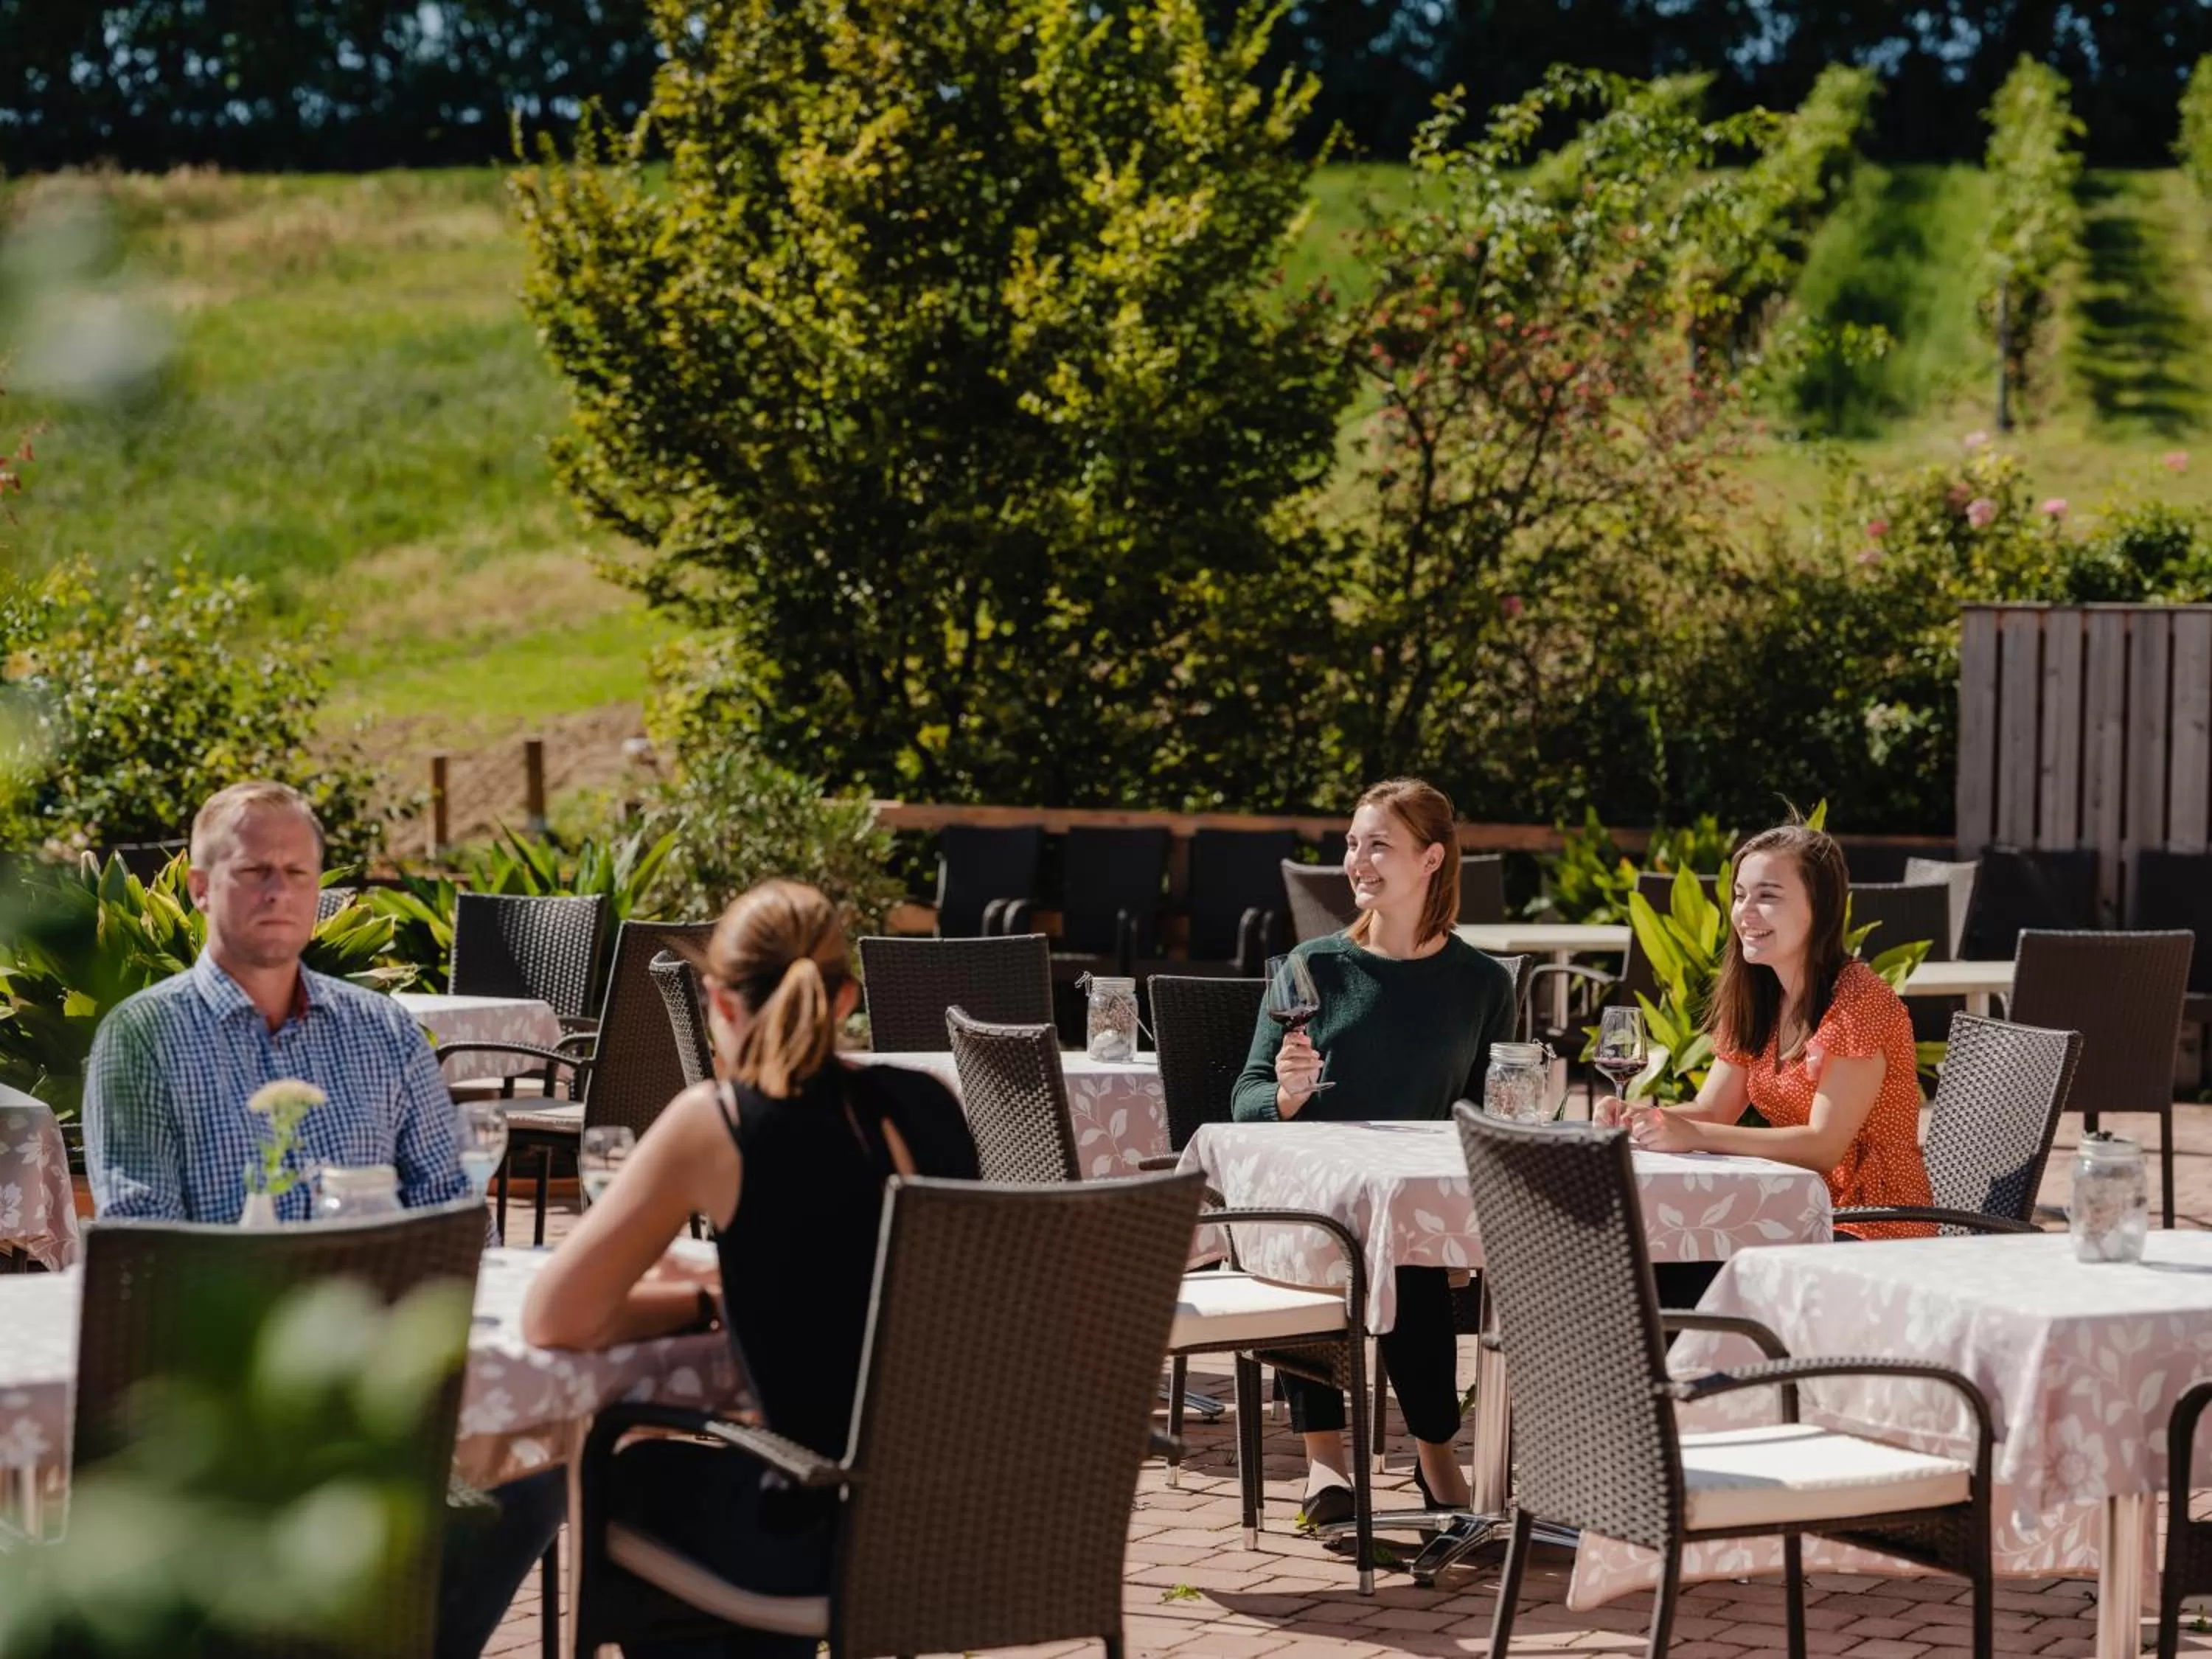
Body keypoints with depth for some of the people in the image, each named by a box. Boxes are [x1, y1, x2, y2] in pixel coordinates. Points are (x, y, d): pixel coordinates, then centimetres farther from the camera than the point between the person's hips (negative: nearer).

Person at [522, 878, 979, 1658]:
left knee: (638, 1477, 29)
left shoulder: (716, 1123, -12)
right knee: (713, 1474, 36)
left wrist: (693, 1302, 6)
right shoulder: (926, 1103, 3)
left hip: (837, 1533, -5)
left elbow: (553, 1322, -8)